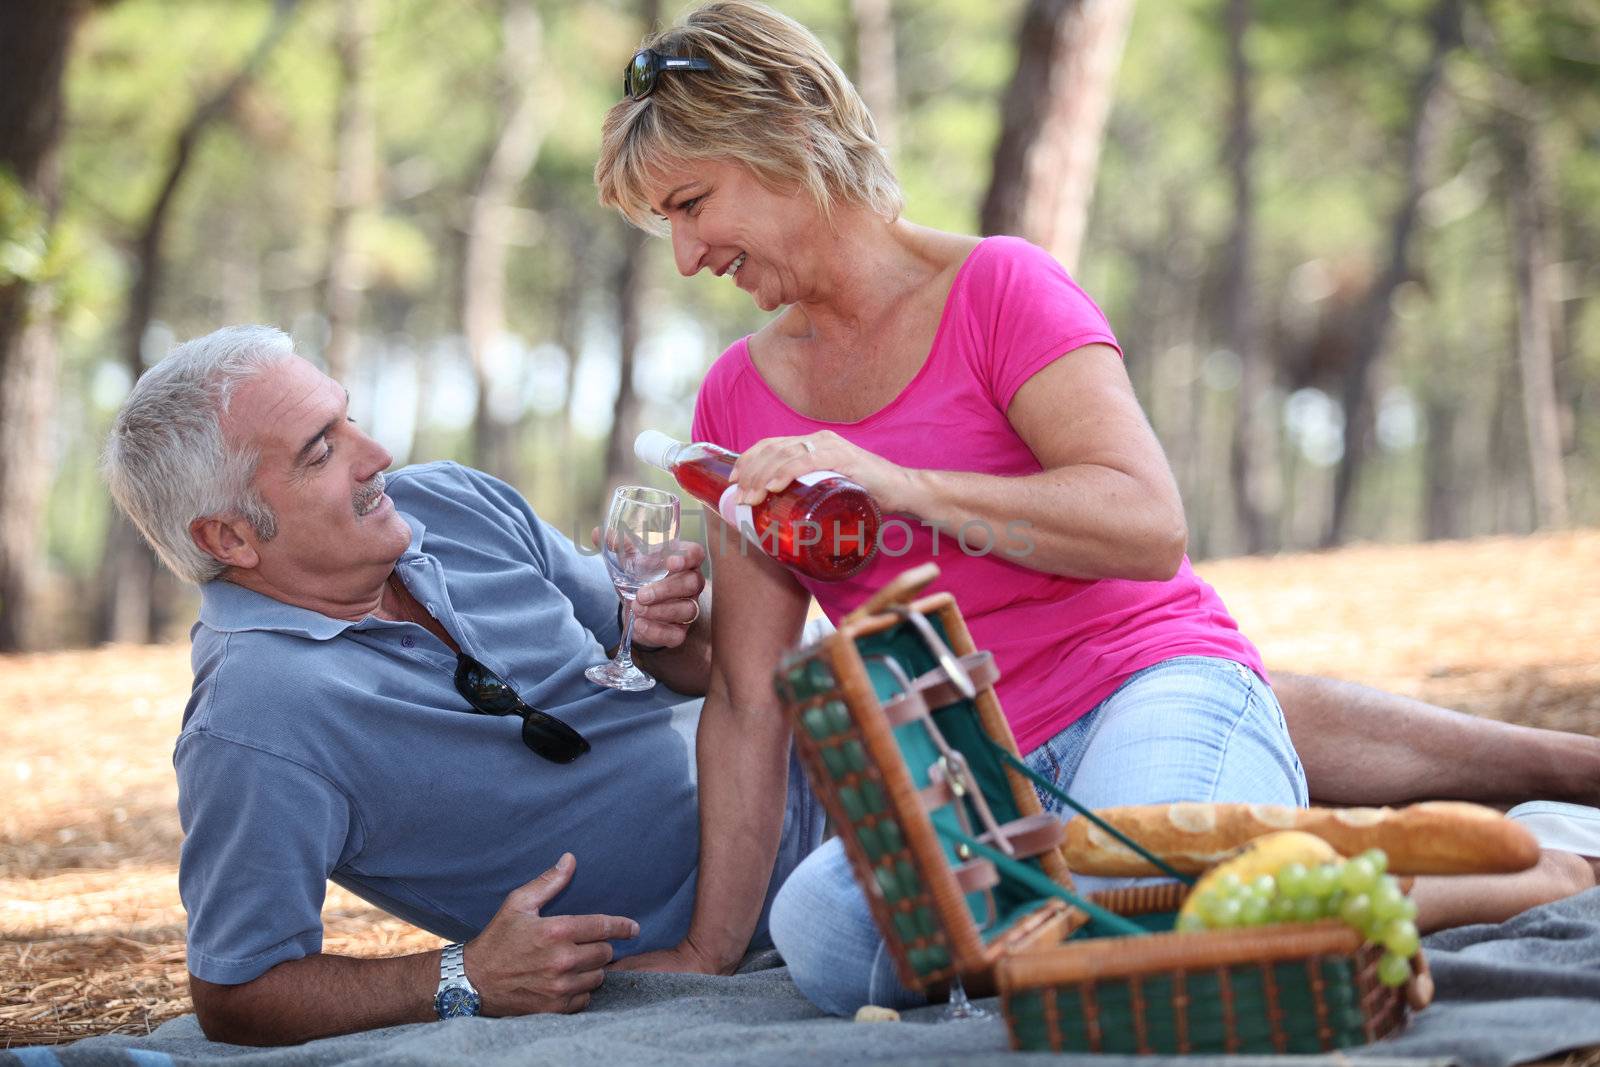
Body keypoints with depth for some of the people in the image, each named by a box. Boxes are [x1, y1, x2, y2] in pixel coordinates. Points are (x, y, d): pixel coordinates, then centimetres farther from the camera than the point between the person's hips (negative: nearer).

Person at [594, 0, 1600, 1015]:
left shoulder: (999, 286, -4)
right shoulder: (739, 397, 12)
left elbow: (1151, 527, -17)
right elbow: (749, 699, 8)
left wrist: (903, 485, -24)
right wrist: (711, 950, 3)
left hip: (1157, 684, -6)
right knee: (820, 935, -28)